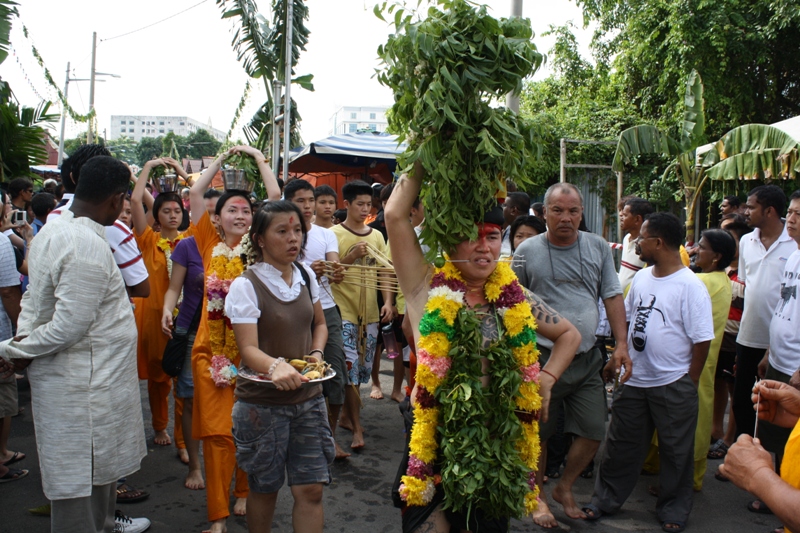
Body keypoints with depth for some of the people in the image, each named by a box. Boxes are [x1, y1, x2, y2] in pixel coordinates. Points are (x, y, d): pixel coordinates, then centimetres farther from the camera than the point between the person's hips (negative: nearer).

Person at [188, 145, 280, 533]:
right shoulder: (210, 245, 4)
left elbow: (275, 196, 0)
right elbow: (196, 192, 5)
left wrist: (257, 156, 10)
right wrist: (223, 157, 13)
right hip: (211, 349, 1)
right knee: (216, 431, 2)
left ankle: (244, 493, 31)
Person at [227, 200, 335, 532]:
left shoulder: (305, 275, 3)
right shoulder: (245, 286, -13)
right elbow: (248, 349, -21)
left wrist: (316, 353, -3)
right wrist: (276, 366, -42)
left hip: (308, 397, 4)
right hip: (263, 403, -4)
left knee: (311, 489, 2)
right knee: (265, 488, 13)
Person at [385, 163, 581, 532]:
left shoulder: (514, 298, 1)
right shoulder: (428, 290, -9)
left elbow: (569, 335, 15)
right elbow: (395, 215, -18)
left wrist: (547, 378, -1)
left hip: (498, 439, 3)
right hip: (435, 437, -3)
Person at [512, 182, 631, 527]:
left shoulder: (598, 247, 4)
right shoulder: (527, 251, -3)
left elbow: (613, 297, 6)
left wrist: (622, 345, -2)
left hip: (587, 358, 3)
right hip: (543, 358, -3)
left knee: (594, 432, 7)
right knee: (538, 434, 9)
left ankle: (564, 488, 32)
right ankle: (536, 495, 31)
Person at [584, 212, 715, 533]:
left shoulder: (690, 286, -15)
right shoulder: (641, 278, 5)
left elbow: (702, 339, -13)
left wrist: (689, 383, -9)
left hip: (673, 386, -5)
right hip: (633, 379, 5)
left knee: (675, 451, 11)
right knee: (621, 445, 14)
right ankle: (605, 500, 29)